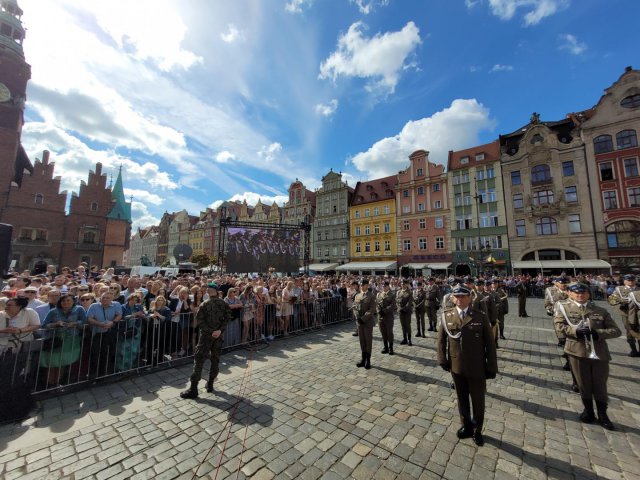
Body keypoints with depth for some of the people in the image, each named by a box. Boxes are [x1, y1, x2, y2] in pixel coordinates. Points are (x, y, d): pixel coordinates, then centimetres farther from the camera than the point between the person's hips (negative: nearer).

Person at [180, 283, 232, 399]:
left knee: (199, 360, 4)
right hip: (218, 335, 3)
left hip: (206, 334, -3)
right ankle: (210, 385, 22)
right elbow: (228, 318, -5)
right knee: (215, 359, 14)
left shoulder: (205, 304, -7)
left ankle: (193, 389, 5)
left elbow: (200, 320, -11)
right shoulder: (224, 303, 0)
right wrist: (220, 330, -8)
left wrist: (210, 331, -9)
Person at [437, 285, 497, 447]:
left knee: (478, 401, 16)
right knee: (462, 399, 19)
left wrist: (491, 367, -5)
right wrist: (443, 360, 0)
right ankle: (467, 427, 43)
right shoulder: (447, 316, -6)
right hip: (456, 367, 2)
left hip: (477, 368, -2)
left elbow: (490, 343, -6)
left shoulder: (480, 317, -11)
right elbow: (441, 340, 3)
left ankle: (477, 430, 41)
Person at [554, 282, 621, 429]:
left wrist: (599, 333, -13)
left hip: (599, 353, 2)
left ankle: (602, 415, 31)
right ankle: (588, 411, 31)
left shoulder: (601, 311, 6)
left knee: (600, 385, 12)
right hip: (577, 351, -2)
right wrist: (576, 331, -22)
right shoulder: (563, 306, -1)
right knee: (584, 384, 12)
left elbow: (616, 331, 4)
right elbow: (559, 325, -8)